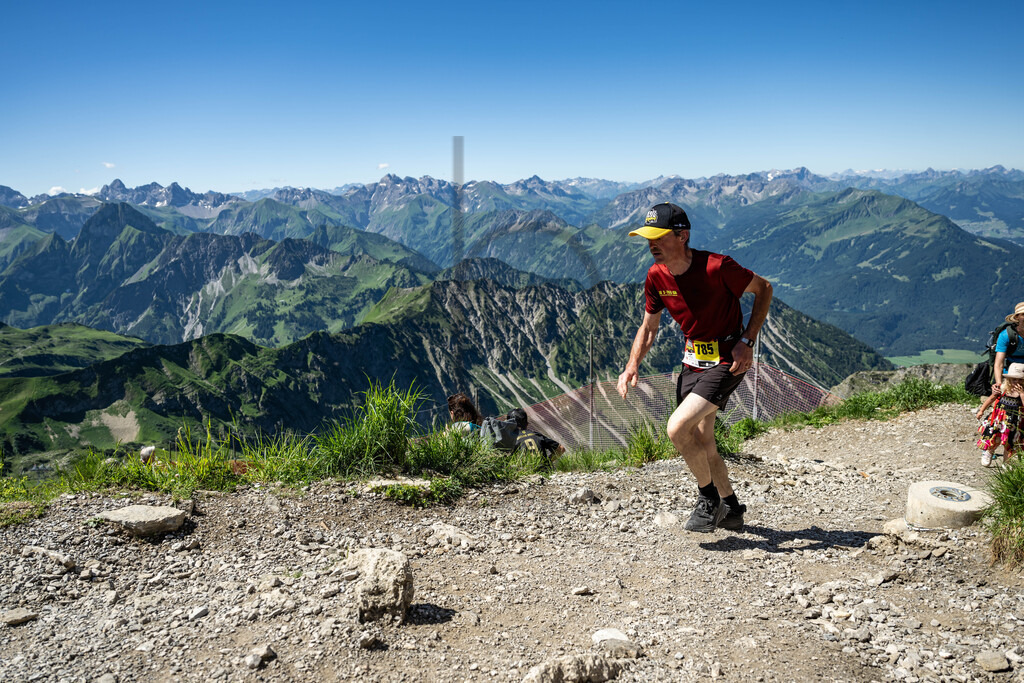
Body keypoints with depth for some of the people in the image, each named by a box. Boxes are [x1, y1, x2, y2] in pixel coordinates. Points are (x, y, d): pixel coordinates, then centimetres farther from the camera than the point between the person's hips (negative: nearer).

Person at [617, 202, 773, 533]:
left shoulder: (717, 267, -23)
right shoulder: (656, 277, -5)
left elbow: (764, 289, -7)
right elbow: (648, 327, 9)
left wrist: (746, 341, -15)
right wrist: (632, 366, -6)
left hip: (726, 361, -7)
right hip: (693, 360, 7)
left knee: (677, 428, -20)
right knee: (701, 443, 14)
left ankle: (708, 496, 6)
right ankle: (731, 507, 36)